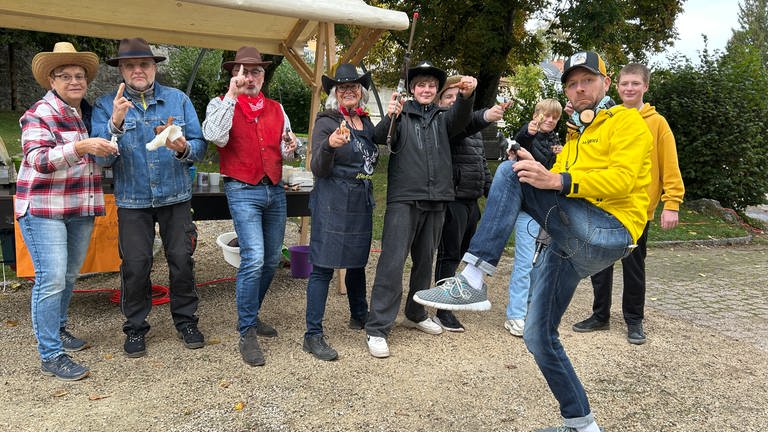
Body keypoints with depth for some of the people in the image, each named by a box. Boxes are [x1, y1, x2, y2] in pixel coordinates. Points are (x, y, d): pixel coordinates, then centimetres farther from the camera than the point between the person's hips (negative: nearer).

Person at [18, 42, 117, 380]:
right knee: (51, 279, -9)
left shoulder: (89, 113, 12)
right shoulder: (40, 114, -8)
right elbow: (38, 159, -21)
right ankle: (51, 356, -3)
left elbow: (104, 154, 17)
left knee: (70, 276, 15)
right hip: (44, 209, -6)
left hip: (81, 210, 7)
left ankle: (57, 330, 34)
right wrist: (80, 147, -35)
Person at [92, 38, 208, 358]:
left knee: (182, 260, 3)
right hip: (132, 200, -1)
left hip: (176, 197, 1)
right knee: (135, 265, 2)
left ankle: (185, 320, 21)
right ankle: (135, 328, 20)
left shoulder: (178, 100, 4)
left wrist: (184, 148, -21)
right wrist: (116, 123, -24)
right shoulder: (106, 106, 0)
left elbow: (200, 146, 2)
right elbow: (103, 157, -9)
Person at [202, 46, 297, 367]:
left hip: (275, 189, 6)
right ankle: (247, 334, -3)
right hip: (243, 191, -6)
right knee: (254, 258, -16)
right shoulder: (221, 104, 1)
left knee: (272, 259, 11)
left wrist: (290, 148, -2)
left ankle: (251, 315, 31)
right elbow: (216, 136, -20)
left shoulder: (276, 109, 14)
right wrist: (231, 95, -18)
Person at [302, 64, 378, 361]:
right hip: (332, 201, -7)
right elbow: (319, 170, -14)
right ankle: (313, 335, 0)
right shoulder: (326, 122, -7)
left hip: (362, 201, 7)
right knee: (323, 266, -5)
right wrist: (329, 145, -32)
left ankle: (359, 316, 37)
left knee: (357, 260, 18)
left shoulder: (366, 122, 12)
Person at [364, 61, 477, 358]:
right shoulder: (402, 114, 3)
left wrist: (466, 95, -32)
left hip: (435, 199, 5)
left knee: (425, 260, 15)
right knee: (392, 262, -10)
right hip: (404, 198, -4)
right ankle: (377, 329, -5)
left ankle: (416, 314, 32)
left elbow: (460, 118, -10)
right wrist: (389, 117, -36)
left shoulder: (442, 117, 13)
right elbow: (380, 137, -14)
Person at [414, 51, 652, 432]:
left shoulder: (627, 122, 5)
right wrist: (536, 170, -4)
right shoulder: (574, 138, 30)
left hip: (610, 233, -8)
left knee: (510, 172, -22)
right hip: (572, 246, 8)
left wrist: (557, 180, -27)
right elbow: (554, 189, 19)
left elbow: (622, 179, -14)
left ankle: (473, 282, -29)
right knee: (538, 338, 9)